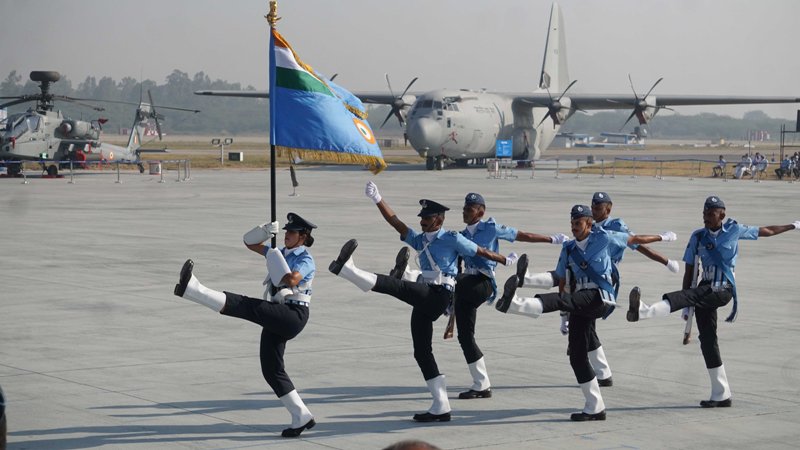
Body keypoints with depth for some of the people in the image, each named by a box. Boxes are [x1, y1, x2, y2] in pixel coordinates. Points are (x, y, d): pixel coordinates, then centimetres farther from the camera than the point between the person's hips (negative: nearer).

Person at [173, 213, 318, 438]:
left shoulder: (305, 260, -3)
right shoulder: (281, 253, 20)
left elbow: (291, 280, -24)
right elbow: (249, 242, 22)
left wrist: (276, 257, -10)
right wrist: (266, 231, 4)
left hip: (293, 316, -9)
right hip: (275, 318, 9)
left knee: (245, 306, -27)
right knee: (271, 369, 4)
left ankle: (192, 289, -39)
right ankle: (302, 417, 7)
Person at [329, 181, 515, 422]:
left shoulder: (452, 239, 3)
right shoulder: (420, 240, 22)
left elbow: (482, 252, 11)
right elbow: (396, 223, 13)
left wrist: (506, 260, 19)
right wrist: (378, 200, 2)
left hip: (438, 295, -8)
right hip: (424, 300, 8)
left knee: (398, 285, -30)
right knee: (422, 352, 6)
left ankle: (348, 269, -47)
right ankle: (441, 407, 8)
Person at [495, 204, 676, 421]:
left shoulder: (603, 238, 4)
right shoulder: (568, 249, 18)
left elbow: (635, 239, 15)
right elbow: (562, 280, 20)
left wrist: (662, 237, 21)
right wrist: (564, 314, 17)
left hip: (599, 298, -7)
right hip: (579, 304, 7)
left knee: (560, 299, -33)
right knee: (577, 355, 2)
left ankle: (515, 304, -59)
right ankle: (595, 408, 9)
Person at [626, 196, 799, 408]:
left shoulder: (734, 230, 3)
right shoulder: (698, 237, 9)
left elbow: (765, 231, 14)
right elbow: (689, 270, 10)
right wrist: (686, 307, 7)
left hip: (723, 290, -5)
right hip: (705, 290, 5)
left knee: (688, 295, -33)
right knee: (707, 340, 2)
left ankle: (644, 311, -58)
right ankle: (721, 395, 10)